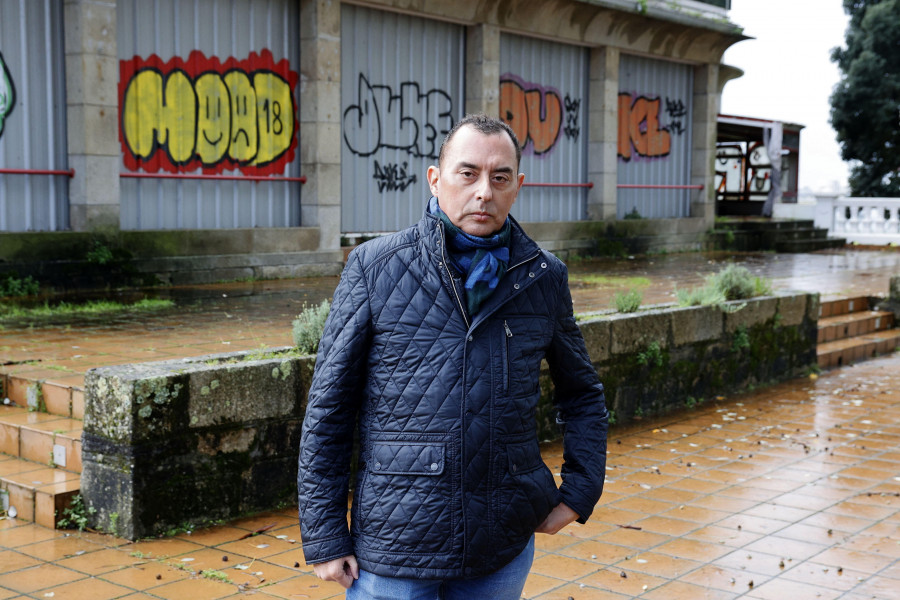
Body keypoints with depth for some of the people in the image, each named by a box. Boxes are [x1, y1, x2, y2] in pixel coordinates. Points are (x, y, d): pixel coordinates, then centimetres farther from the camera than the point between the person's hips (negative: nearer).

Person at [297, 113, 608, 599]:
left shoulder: (545, 277, 3)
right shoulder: (374, 266, -5)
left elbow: (582, 394, 17)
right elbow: (328, 408, -3)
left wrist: (579, 491, 6)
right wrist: (324, 537, -4)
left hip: (504, 552, 3)